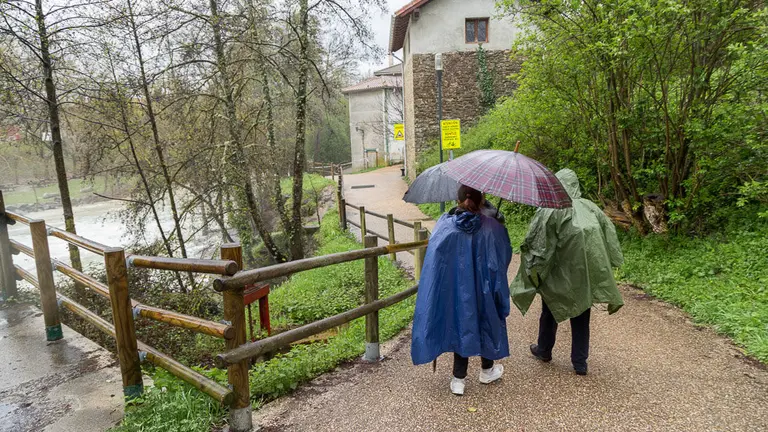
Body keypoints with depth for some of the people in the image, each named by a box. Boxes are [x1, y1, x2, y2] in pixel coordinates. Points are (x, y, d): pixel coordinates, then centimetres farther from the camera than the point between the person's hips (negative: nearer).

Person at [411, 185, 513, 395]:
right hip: (484, 289, 0)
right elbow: (504, 256, -4)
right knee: (487, 322, 21)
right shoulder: (492, 227, -15)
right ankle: (487, 370, 39)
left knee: (461, 324, 14)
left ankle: (458, 379, 20)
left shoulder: (445, 225, -14)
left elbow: (435, 259, -10)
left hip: (456, 289, 1)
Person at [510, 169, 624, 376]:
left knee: (550, 312, 18)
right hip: (585, 272, 3)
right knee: (581, 317, 14)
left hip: (558, 273, -3)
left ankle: (544, 350, 35)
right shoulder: (590, 207, -1)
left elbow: (533, 242, -14)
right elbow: (609, 236, 3)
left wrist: (533, 269, -3)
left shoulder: (549, 210, -14)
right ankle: (580, 362, 19)